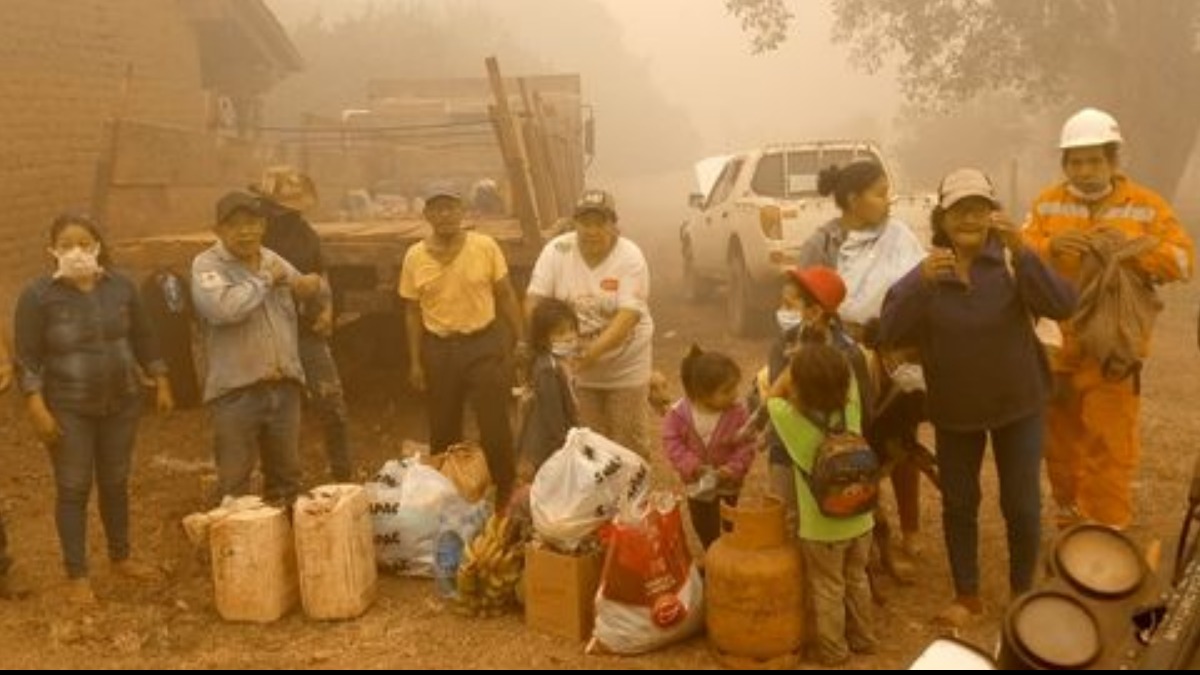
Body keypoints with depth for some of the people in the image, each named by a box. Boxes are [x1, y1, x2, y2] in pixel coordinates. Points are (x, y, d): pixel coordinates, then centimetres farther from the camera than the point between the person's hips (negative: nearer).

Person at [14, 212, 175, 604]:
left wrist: (161, 384, 10)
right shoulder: (38, 295, -10)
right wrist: (37, 409, -15)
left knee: (116, 483, 15)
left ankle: (120, 557, 32)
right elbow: (27, 358, -10)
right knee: (73, 489, 3)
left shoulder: (120, 286, 1)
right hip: (69, 409, -3)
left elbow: (143, 339, 10)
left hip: (122, 402, 3)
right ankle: (77, 576, 12)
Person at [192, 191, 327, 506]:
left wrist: (314, 285, 0)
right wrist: (265, 280, -11)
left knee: (286, 477, 16)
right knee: (234, 484, 1)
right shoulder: (207, 265, -5)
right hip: (236, 390, -6)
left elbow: (320, 297, 25)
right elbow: (225, 307, -26)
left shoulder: (273, 260, 13)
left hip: (284, 386, 6)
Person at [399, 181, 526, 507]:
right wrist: (415, 361, 3)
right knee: (443, 431, 13)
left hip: (485, 344, -2)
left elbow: (506, 295, 1)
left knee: (496, 428, 1)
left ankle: (507, 497, 18)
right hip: (438, 350, 2)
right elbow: (413, 311, 4)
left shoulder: (485, 246, -6)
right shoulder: (415, 256, -2)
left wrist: (522, 340, 0)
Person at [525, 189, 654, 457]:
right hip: (576, 367, 2)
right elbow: (534, 300, -10)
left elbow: (628, 316, -26)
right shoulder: (557, 250, -10)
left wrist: (592, 352, -39)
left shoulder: (630, 258, -17)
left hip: (626, 366, -2)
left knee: (628, 441, 6)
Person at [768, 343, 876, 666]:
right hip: (860, 519, 4)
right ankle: (863, 637, 39)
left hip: (822, 528, -4)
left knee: (827, 589, 15)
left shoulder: (792, 420, -23)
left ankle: (832, 648, 28)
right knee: (857, 580, 24)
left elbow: (770, 395, -5)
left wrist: (794, 367, -8)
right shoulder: (851, 409, -12)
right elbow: (846, 378, 7)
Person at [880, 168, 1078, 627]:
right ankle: (967, 596, 29)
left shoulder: (1013, 262, -11)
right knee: (958, 504, 12)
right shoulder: (926, 273, -7)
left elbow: (1062, 305, -26)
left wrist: (1021, 251, -39)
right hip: (955, 411, 2)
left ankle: (1023, 594, 28)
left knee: (1021, 504, 7)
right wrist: (921, 283, -34)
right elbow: (889, 334, -18)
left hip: (1018, 404, -1)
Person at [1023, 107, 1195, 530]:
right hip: (1055, 345, 3)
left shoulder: (1146, 206, -1)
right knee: (1060, 438, 15)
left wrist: (1133, 247, -23)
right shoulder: (1047, 204, 4)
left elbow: (1183, 261, -7)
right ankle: (1070, 523, 34)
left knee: (1109, 444, -2)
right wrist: (1049, 247, -23)